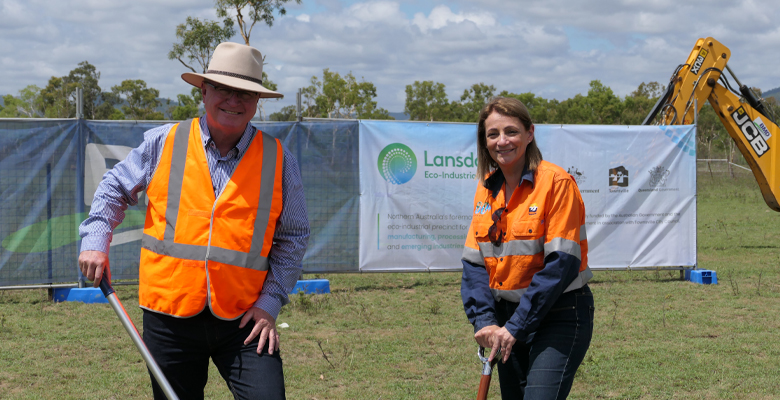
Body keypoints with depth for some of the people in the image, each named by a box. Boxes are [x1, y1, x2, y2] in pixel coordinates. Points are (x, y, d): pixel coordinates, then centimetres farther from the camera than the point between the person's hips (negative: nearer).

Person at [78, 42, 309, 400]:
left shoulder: (279, 160, 2)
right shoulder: (163, 143, 3)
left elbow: (293, 237, 7)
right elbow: (115, 188, 17)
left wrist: (270, 301, 0)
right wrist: (95, 241, 4)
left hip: (244, 319, 0)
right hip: (169, 314, 1)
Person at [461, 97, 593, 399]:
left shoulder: (556, 181, -13)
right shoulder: (486, 189, 7)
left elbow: (561, 263, -18)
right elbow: (474, 261, 5)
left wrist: (516, 327, -20)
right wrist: (484, 321, -11)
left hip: (558, 315, -6)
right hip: (507, 316, 7)